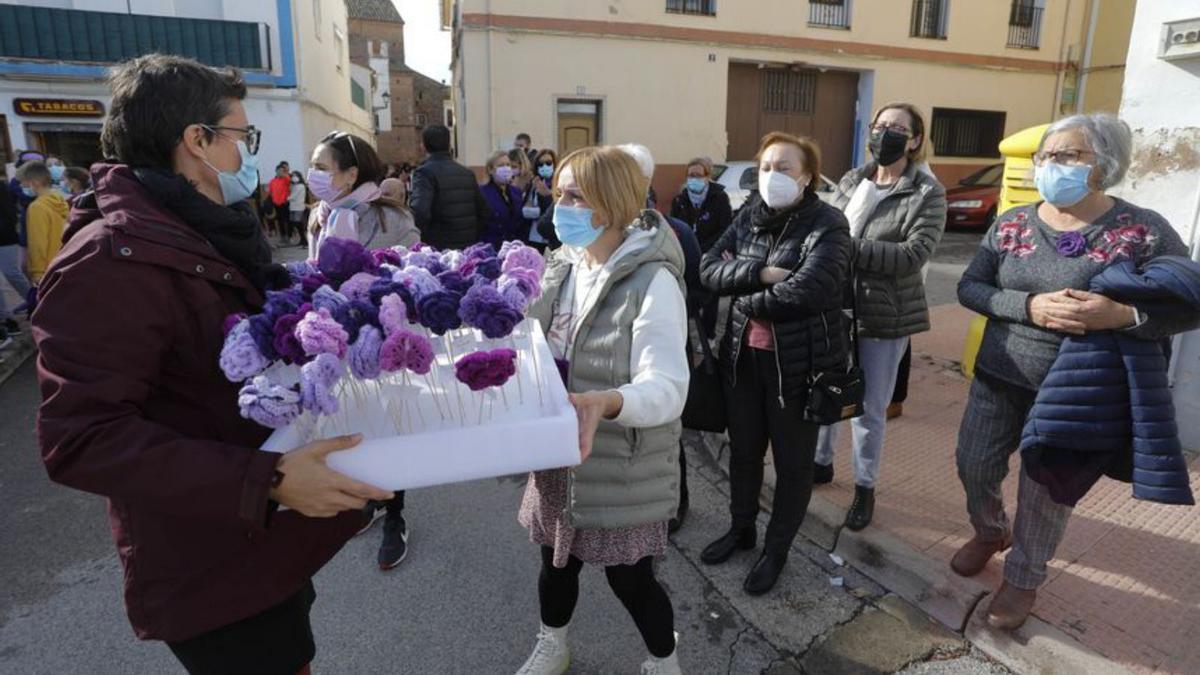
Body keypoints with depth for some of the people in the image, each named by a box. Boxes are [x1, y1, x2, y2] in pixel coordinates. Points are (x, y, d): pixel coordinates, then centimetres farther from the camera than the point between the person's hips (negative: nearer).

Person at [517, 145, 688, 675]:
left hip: (623, 465, -6)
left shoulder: (653, 281, -22)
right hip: (558, 453, 6)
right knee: (556, 561, 23)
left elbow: (668, 388, -31)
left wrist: (605, 404, -49)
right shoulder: (562, 264, 1)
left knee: (629, 577, 12)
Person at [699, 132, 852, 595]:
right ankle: (742, 528, 42)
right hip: (744, 355, 6)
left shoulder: (827, 225, -13)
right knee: (743, 449, 19)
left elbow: (808, 290, -28)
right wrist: (759, 272, -21)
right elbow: (709, 269, -6)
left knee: (793, 461, 11)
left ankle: (777, 550, 31)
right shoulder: (749, 216, 5)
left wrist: (747, 299, -14)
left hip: (800, 361, -5)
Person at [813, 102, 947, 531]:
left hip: (886, 315, -4)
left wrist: (851, 247, -22)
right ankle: (822, 463, 38)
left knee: (870, 408, 8)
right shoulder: (851, 181, 7)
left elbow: (914, 255, -17)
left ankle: (865, 487, 27)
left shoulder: (927, 193, -6)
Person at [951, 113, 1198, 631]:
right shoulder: (1012, 223, -1)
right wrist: (1031, 305, -22)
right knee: (974, 465, 12)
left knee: (1046, 491, 9)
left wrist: (1122, 314, -27)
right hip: (998, 376, 3)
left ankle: (1023, 578, 34)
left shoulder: (1142, 230, -9)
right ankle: (990, 532, 45)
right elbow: (969, 288, -4)